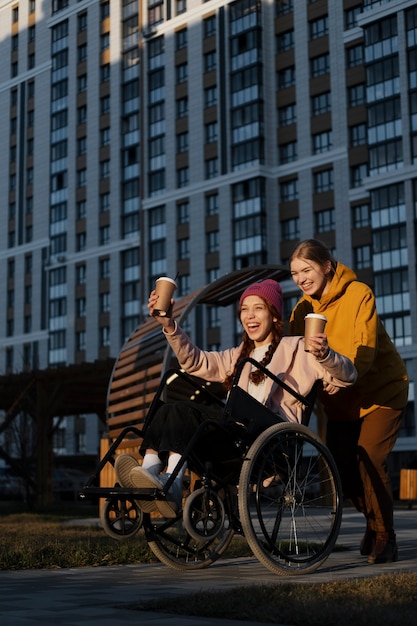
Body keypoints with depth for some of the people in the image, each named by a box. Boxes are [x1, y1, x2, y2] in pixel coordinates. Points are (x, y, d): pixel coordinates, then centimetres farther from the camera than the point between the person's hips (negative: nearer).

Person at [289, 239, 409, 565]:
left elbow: (365, 348, -28)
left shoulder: (359, 294, -17)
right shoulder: (304, 307, 1)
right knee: (341, 466, 2)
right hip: (341, 398, 6)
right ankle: (374, 520, 28)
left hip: (380, 390, -6)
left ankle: (384, 537, -3)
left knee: (370, 460, -18)